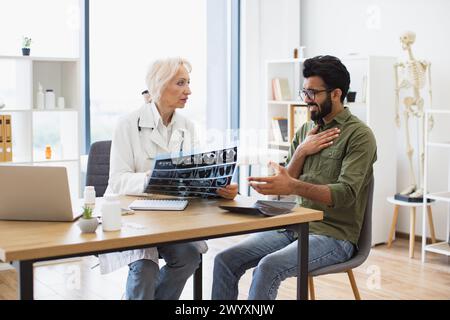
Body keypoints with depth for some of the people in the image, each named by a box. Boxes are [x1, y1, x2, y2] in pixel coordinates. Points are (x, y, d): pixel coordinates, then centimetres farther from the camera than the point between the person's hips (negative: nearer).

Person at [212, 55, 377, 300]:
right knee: (225, 260, -10)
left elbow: (346, 193, -21)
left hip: (333, 234, -7)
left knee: (268, 267, -31)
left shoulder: (359, 135, -9)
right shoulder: (305, 130, 13)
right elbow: (286, 183, 13)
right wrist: (301, 152, -6)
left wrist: (293, 186, -35)